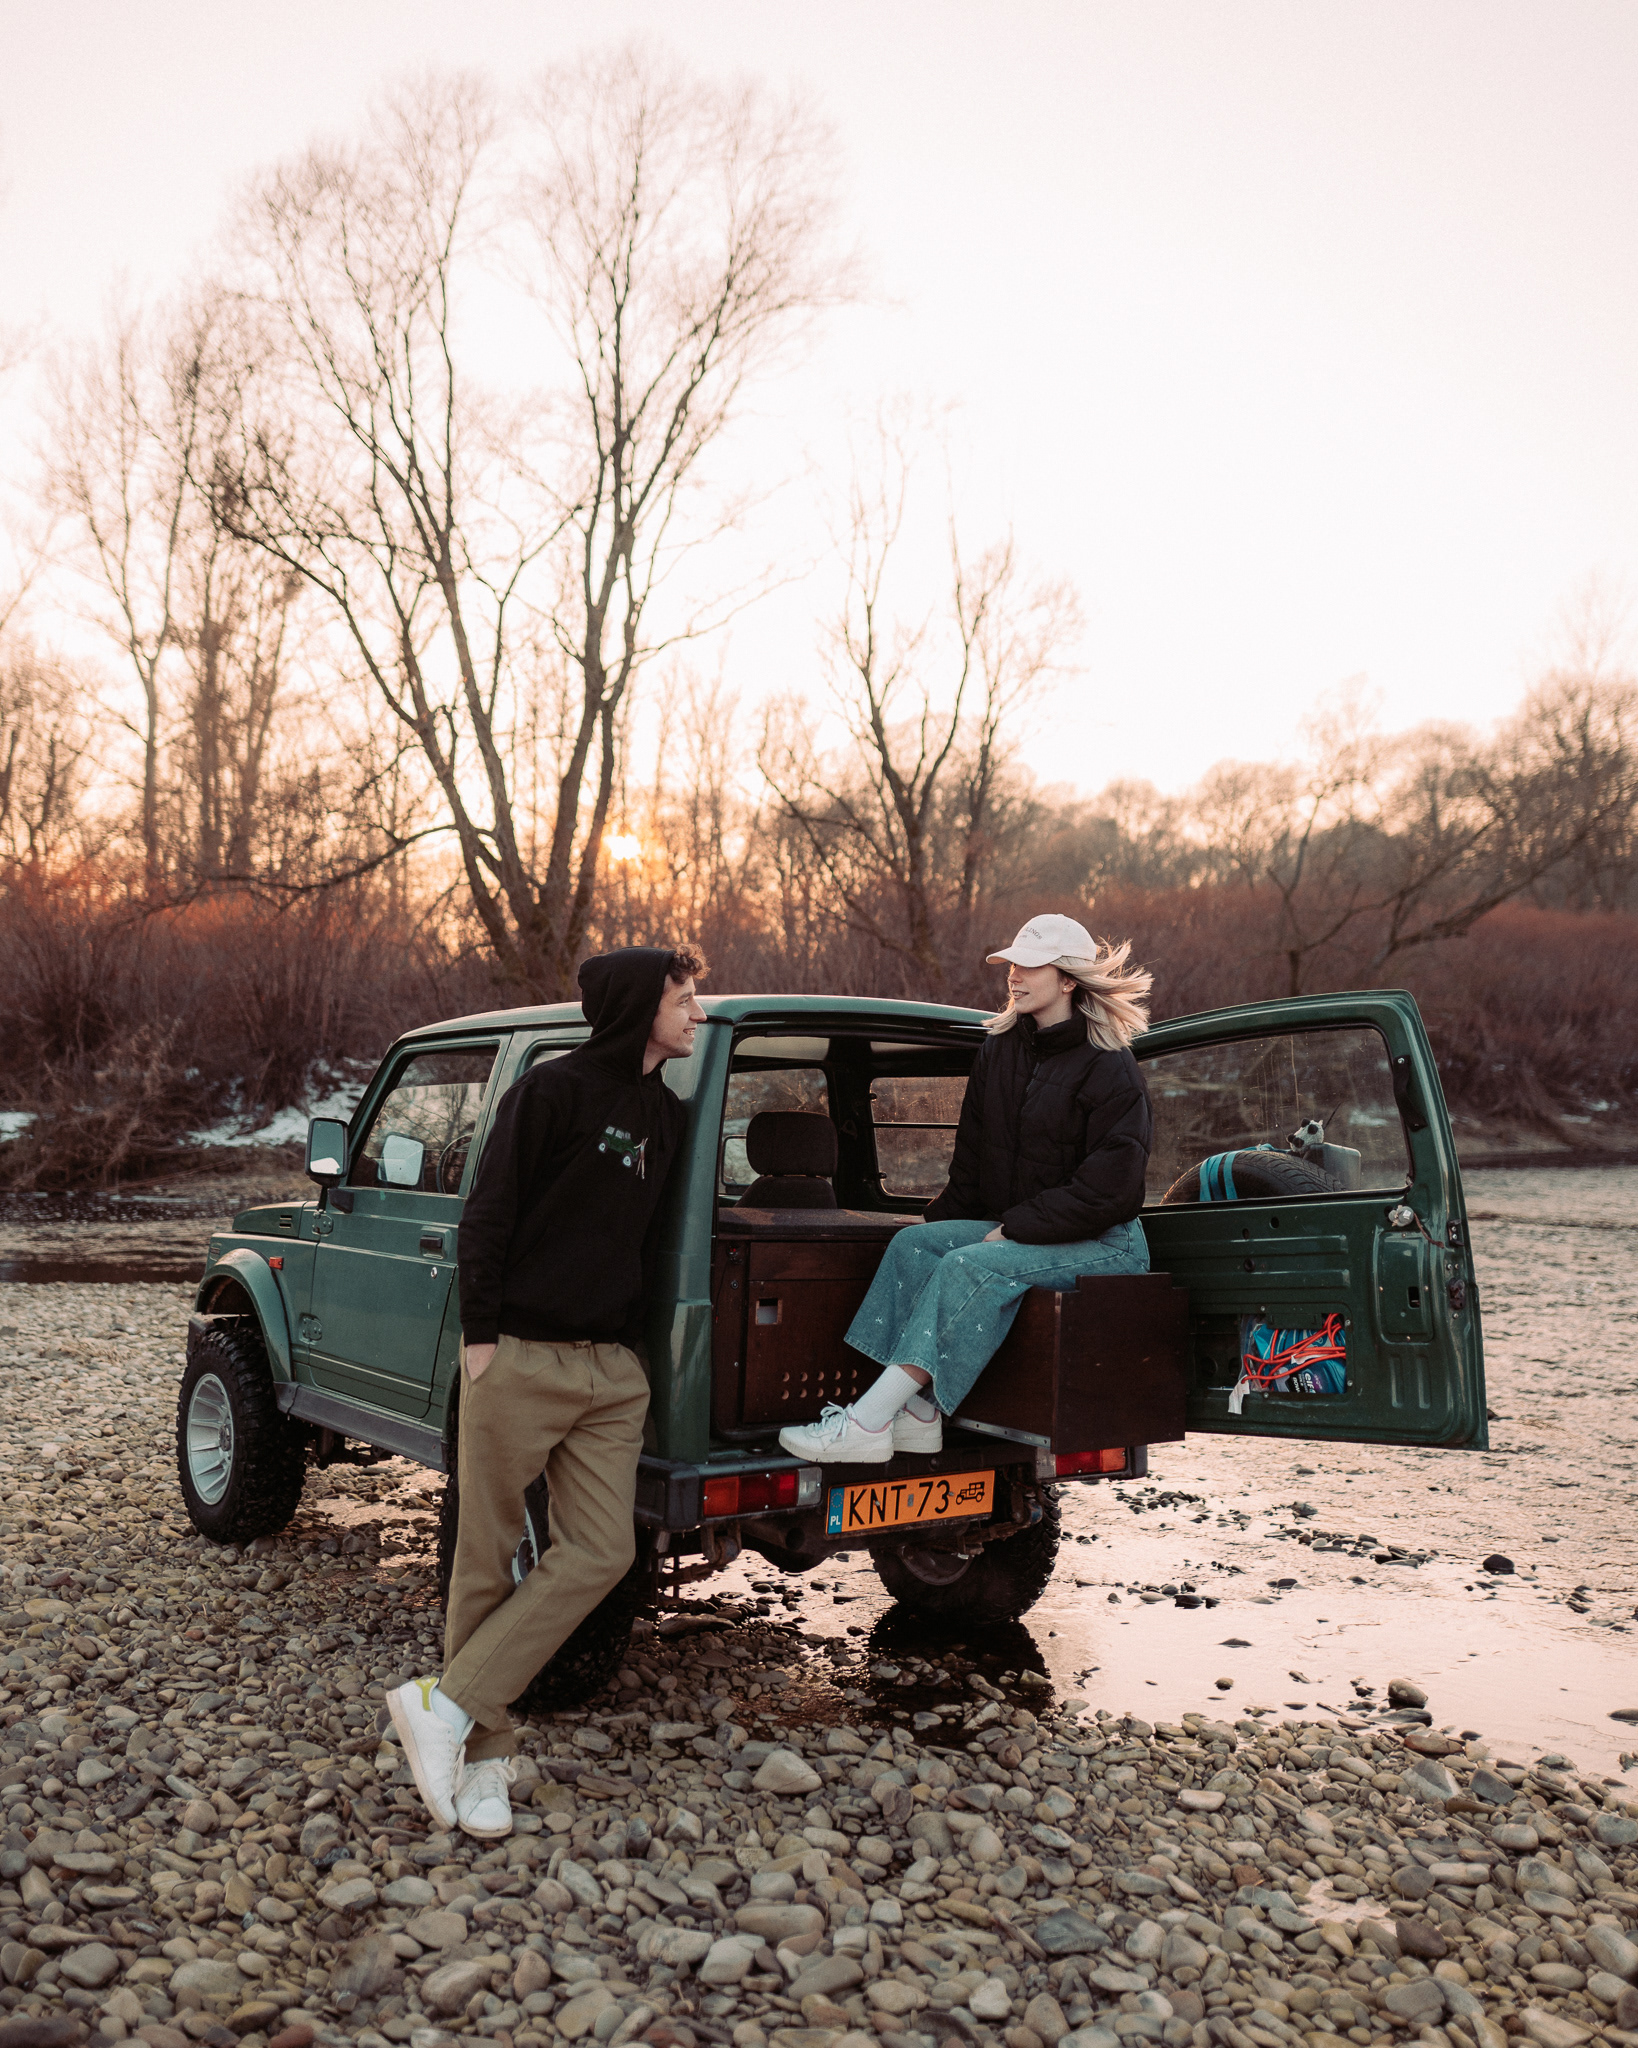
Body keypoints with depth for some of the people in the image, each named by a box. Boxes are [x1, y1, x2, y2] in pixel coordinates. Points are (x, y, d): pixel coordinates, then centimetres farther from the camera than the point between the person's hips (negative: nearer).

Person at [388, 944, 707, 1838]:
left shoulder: (665, 1115, 14)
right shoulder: (553, 1089, -7)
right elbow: (487, 1217, -9)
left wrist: (631, 1335, 14)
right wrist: (480, 1337, -13)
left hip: (611, 1371, 6)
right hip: (520, 1360, -6)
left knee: (600, 1554, -3)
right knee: (487, 1558, 3)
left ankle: (446, 1704, 4)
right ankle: (484, 1751, 16)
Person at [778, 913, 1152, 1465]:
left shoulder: (1108, 1066, -13)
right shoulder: (1000, 1048, 10)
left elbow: (1109, 1187, -19)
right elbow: (973, 1155, 18)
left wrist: (1015, 1228, -18)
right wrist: (943, 1214, 6)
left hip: (1105, 1243, -8)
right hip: (1015, 1228, 8)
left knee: (972, 1266, -30)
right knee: (914, 1242, -14)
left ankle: (867, 1424, -35)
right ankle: (917, 1412, -22)